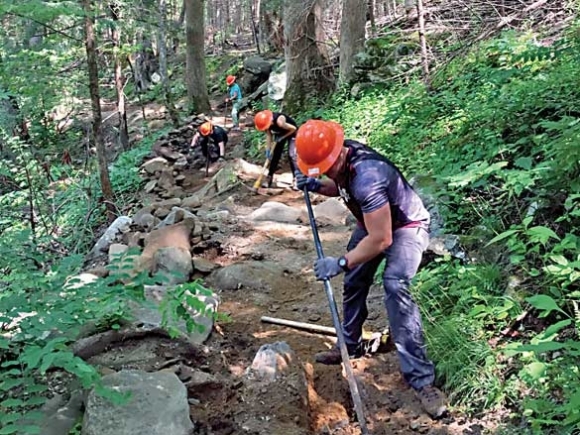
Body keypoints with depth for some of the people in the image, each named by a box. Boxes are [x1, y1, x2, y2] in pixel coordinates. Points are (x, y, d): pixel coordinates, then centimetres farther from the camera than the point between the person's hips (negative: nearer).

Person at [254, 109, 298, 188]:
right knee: (275, 155, 6)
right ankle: (269, 178, 13)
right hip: (280, 134, 6)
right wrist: (268, 150, -15)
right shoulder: (267, 121, -23)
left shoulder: (279, 121, -41)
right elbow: (269, 135, -12)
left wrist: (282, 137, -21)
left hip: (291, 133, -6)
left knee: (292, 155, -17)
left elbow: (294, 128, -28)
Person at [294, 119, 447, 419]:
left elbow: (381, 239, -36)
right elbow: (340, 187, 11)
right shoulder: (340, 158, -13)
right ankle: (350, 346, 37)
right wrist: (316, 185, -8)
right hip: (373, 222, 9)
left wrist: (340, 262, -32)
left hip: (406, 226, -9)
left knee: (395, 286, -28)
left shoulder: (367, 177, -39)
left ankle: (421, 378, -25)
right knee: (353, 282, 15)